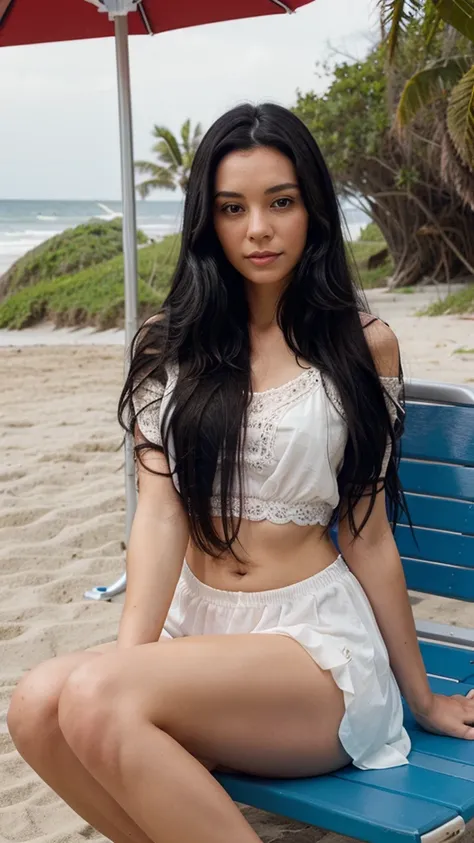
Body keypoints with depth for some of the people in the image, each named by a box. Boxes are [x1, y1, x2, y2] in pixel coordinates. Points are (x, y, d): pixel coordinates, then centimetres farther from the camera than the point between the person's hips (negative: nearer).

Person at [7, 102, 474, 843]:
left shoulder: (362, 344, 1)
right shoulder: (171, 345, 8)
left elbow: (367, 536, 5)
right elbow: (160, 510, -2)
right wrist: (130, 654, -17)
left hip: (314, 638, -3)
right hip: (195, 627, 4)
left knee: (96, 700, -30)